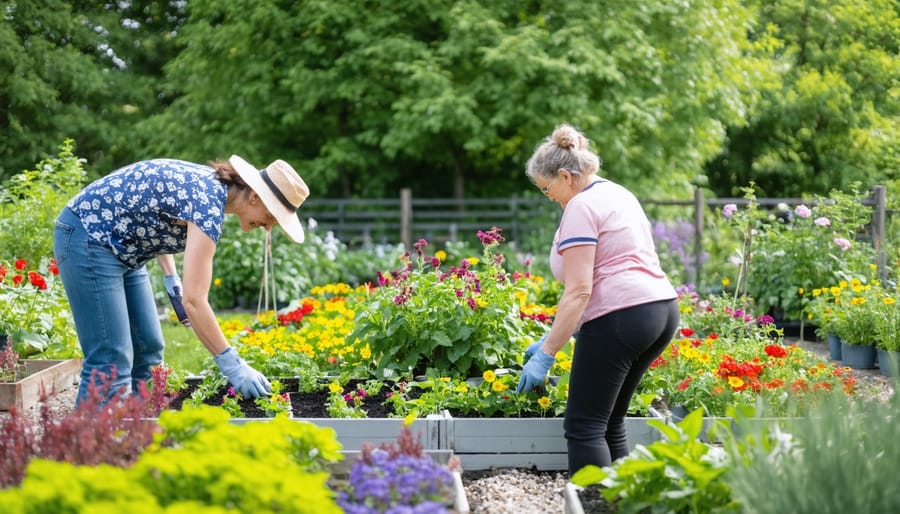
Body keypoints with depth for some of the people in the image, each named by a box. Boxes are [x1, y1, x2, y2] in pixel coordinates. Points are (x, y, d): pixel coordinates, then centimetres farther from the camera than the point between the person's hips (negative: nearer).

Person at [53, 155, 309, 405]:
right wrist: (232, 365, -26)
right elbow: (194, 301, -29)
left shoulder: (211, 185, 3)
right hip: (88, 239, -10)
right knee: (111, 364, -13)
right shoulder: (208, 204, -24)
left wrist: (172, 278, 11)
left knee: (147, 350, 8)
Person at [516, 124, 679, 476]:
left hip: (621, 316, -10)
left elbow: (579, 291, -17)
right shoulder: (619, 194, 20)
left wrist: (546, 353, -15)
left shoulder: (581, 207, -9)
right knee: (609, 421, 15)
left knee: (584, 426, -4)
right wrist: (555, 337, 19)